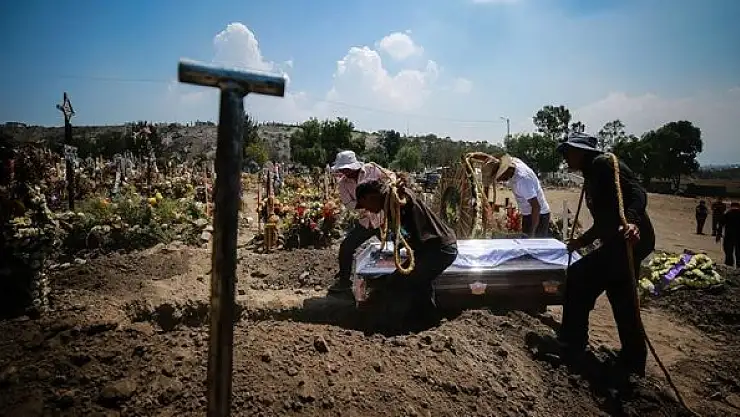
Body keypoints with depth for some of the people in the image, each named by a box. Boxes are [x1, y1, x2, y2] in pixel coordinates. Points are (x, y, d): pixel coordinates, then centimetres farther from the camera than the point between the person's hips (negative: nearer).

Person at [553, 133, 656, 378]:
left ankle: (571, 344, 2)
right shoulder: (592, 176, 22)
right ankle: (632, 362, 28)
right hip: (619, 241, 11)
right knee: (623, 301, 16)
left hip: (628, 240, -11)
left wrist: (632, 221, -38)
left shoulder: (604, 163, -7)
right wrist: (583, 241, 31)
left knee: (576, 277, -10)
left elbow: (637, 193, -20)